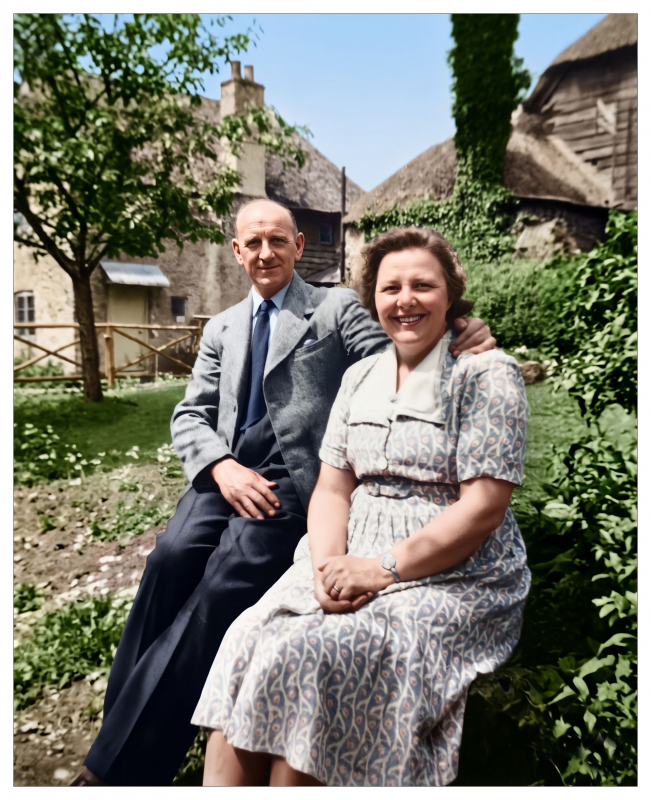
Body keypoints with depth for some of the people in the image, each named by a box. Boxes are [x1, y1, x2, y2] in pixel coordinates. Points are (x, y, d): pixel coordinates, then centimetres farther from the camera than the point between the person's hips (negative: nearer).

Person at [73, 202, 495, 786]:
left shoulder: (337, 307, 10)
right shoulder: (221, 328, 21)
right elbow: (190, 414, 14)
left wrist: (460, 342, -21)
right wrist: (222, 466, -6)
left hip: (297, 474, -4)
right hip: (229, 470, 4)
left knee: (230, 578, -25)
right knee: (172, 557, -24)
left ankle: (117, 769, -13)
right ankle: (122, 732, -9)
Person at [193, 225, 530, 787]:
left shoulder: (487, 374, -4)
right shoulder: (360, 377, 13)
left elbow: (483, 507, -12)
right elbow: (332, 488, 9)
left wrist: (384, 569, -16)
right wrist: (327, 564, -10)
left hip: (451, 576, -5)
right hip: (352, 560, 5)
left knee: (307, 655, -25)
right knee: (248, 640, -18)